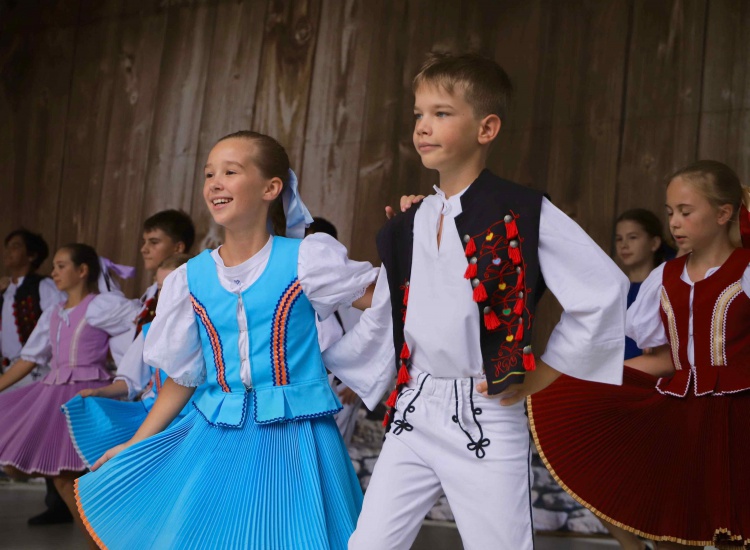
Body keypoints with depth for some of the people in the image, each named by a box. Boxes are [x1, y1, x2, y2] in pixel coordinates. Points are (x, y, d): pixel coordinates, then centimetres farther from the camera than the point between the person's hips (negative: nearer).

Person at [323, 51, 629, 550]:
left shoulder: (523, 215, -10)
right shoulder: (407, 229, 10)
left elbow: (605, 291, -13)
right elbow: (379, 326, 18)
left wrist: (540, 376, -9)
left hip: (487, 423, -6)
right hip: (412, 416, 6)